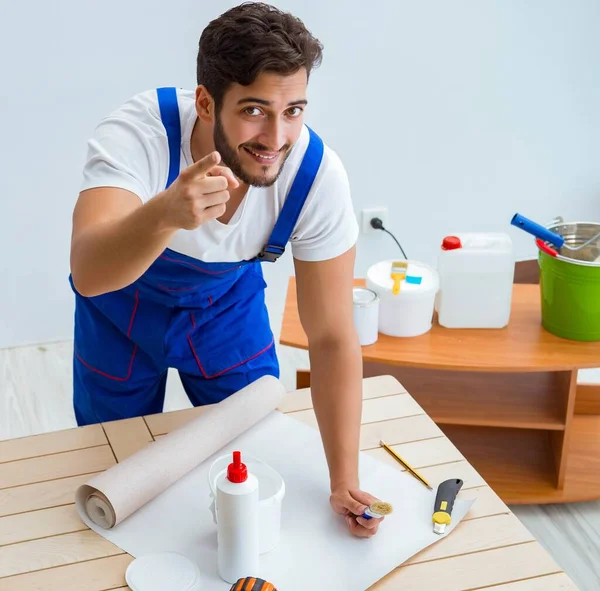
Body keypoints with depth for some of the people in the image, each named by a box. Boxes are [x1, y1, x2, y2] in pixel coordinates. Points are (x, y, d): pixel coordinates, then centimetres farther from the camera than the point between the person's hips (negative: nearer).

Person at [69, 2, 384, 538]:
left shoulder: (318, 174, -32)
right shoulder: (136, 132, -38)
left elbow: (332, 337, -25)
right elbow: (87, 274, -52)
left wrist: (345, 482, -27)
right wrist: (166, 214, -72)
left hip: (227, 302, 1)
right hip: (122, 301, -1)